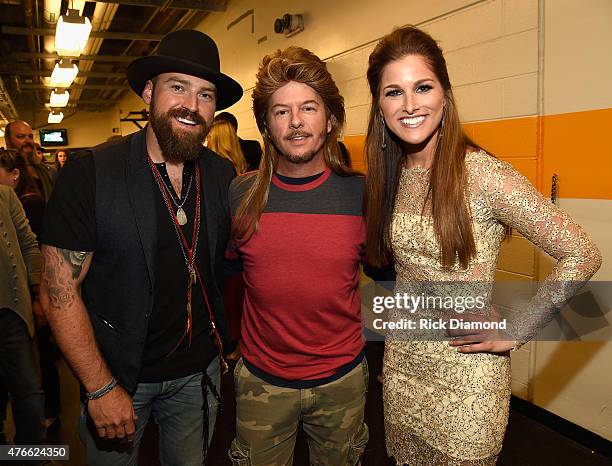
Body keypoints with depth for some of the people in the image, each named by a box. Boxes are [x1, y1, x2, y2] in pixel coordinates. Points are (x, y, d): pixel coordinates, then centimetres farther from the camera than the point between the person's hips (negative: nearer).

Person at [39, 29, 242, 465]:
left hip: (199, 371, 3)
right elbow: (60, 293, -15)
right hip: (115, 372, -3)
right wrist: (101, 388, -15)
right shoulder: (89, 172, -17)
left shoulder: (225, 176, -6)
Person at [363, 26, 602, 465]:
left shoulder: (479, 172, -19)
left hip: (465, 375, -5)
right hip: (401, 365, 6)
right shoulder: (390, 175, -1)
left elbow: (583, 255, -16)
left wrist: (514, 334, -14)